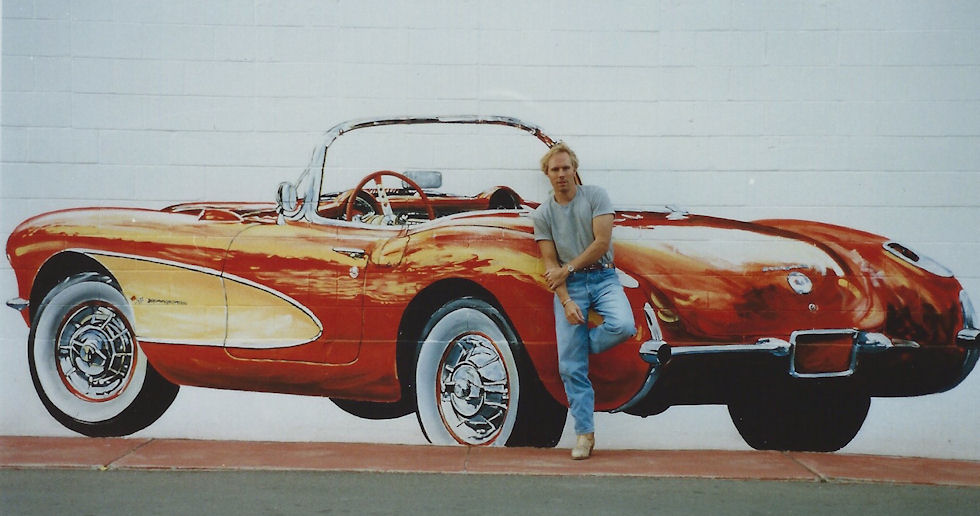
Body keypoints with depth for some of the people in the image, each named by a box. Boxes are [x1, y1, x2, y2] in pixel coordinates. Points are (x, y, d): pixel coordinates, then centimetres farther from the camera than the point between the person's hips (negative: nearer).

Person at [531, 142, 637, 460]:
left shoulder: (595, 197, 1)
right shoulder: (542, 214, 6)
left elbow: (602, 242, -7)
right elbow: (550, 264, 1)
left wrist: (567, 268, -9)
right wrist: (566, 302, -11)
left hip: (603, 278, -1)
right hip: (569, 286, 1)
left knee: (623, 326, -31)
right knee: (571, 367, -5)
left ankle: (584, 344, 0)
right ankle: (584, 433, 2)